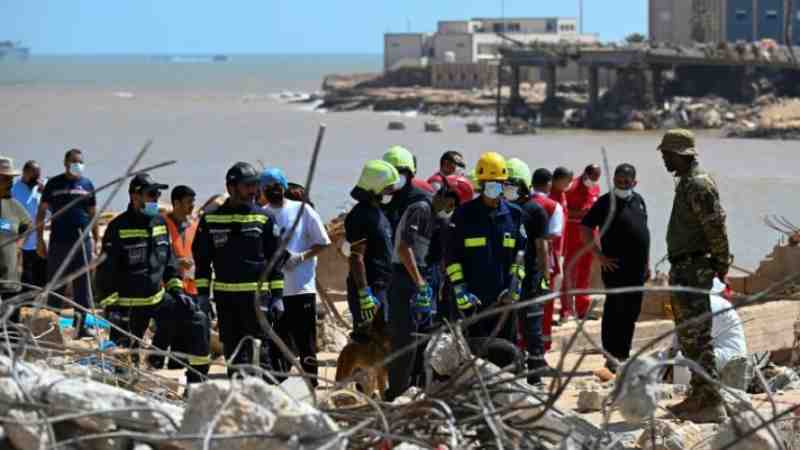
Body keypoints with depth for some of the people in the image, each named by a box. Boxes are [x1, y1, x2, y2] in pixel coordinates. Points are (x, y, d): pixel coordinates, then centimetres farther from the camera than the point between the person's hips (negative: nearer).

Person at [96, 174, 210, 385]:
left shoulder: (160, 223, 8)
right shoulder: (119, 227, -12)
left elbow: (169, 259, 19)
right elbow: (106, 270, -13)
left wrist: (176, 288, 9)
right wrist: (110, 305, -17)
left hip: (159, 297, 6)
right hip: (129, 303, -6)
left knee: (197, 321, -2)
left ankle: (197, 379, 4)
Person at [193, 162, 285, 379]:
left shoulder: (264, 219, 5)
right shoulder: (211, 219, 8)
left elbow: (275, 261, 7)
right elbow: (202, 260, 12)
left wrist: (277, 296, 1)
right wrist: (203, 295, 5)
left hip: (257, 295, -2)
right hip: (225, 297, 2)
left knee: (259, 353, -8)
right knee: (232, 353, 8)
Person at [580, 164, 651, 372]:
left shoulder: (638, 201, 12)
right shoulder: (606, 202, -8)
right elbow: (585, 228, -9)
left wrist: (647, 262, 17)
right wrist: (600, 255, -13)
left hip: (637, 268, 7)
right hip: (616, 268, -6)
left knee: (631, 314, 11)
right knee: (614, 312, -3)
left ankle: (624, 355, 20)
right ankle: (612, 357, 1)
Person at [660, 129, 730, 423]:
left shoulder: (698, 184, -17)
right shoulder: (686, 183, 15)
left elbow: (716, 226, -21)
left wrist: (722, 263, -15)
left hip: (693, 270, -11)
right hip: (685, 269, 11)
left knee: (696, 336, -11)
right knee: (689, 336, 17)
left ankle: (710, 403, -11)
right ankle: (699, 397, 24)